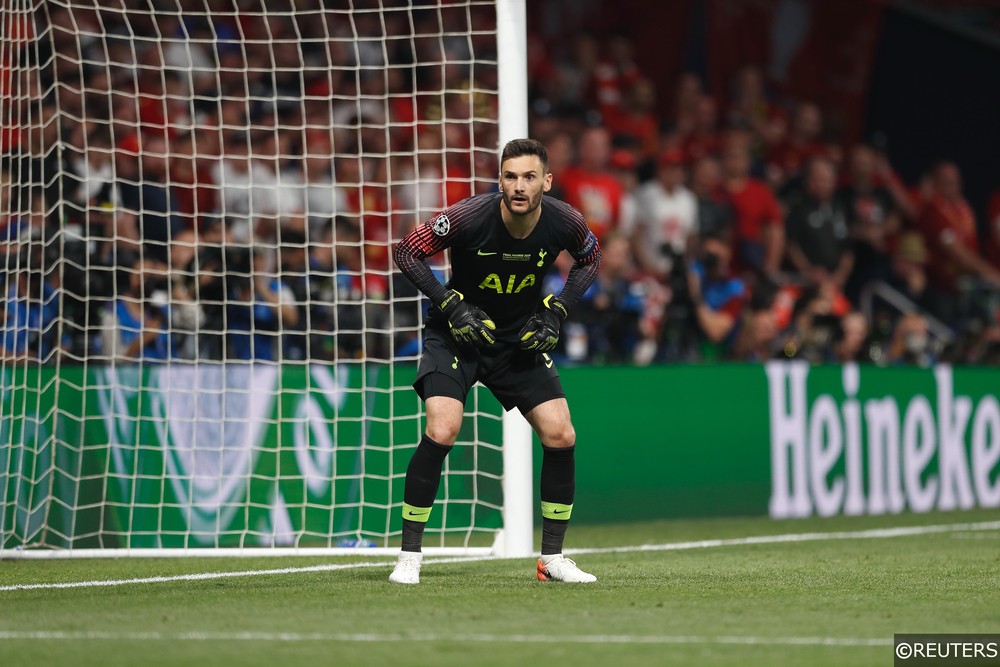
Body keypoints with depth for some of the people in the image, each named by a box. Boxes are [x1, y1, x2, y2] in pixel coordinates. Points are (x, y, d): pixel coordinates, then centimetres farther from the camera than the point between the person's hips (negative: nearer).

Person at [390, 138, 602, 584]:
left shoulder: (564, 222, -16)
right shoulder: (469, 216, -26)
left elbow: (590, 258, 7)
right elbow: (406, 252, -13)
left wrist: (556, 311, -6)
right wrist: (451, 305, -21)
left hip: (521, 340, 4)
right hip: (457, 334, -3)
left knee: (560, 435, -6)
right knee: (442, 430, -23)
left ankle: (552, 559, 8)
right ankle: (409, 556, -12)